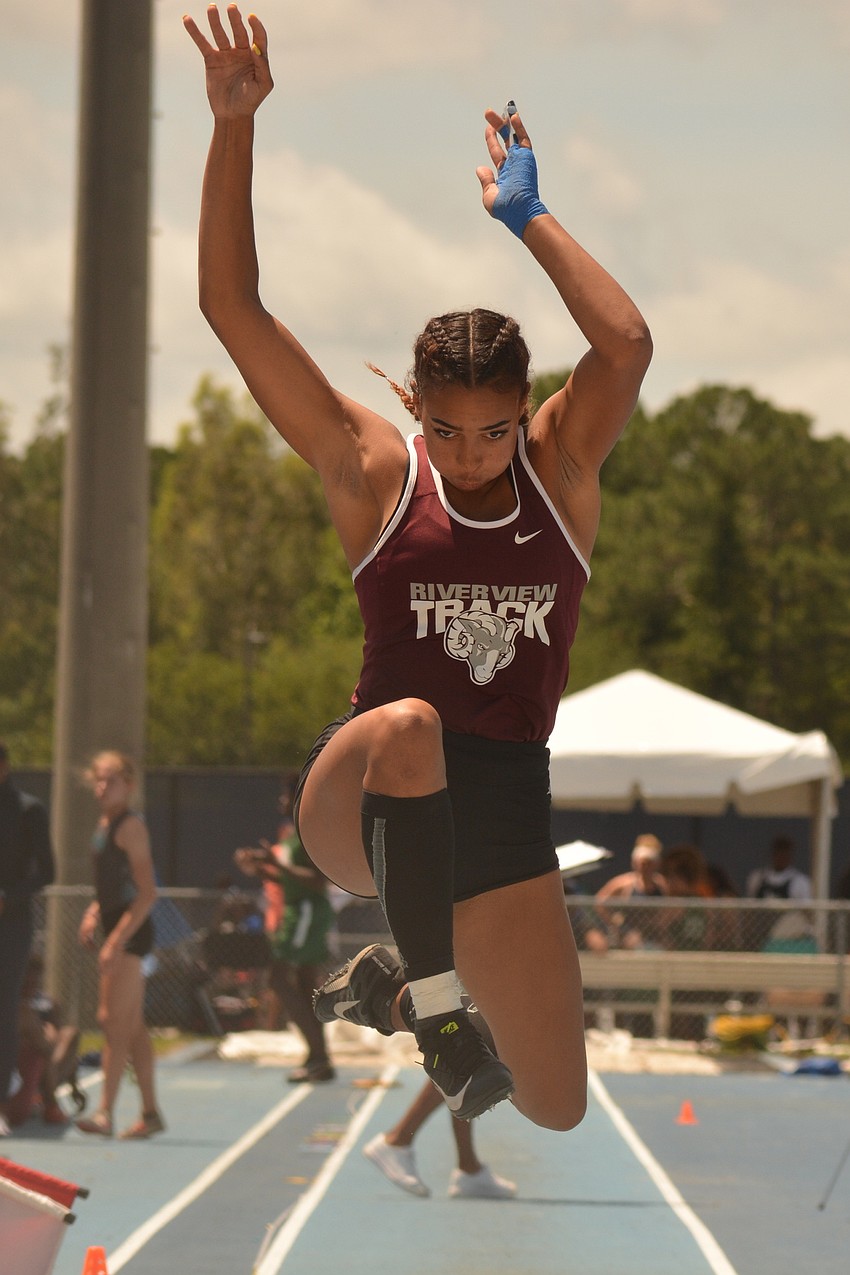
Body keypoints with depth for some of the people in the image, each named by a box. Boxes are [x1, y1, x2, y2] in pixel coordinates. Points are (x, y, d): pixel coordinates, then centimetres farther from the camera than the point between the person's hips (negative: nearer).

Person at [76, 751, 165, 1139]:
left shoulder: (130, 826, -12)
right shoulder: (105, 824, 15)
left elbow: (147, 893, -17)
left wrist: (117, 940, -22)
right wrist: (94, 914, 11)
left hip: (131, 930, -9)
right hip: (116, 927, 9)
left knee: (115, 1022, -12)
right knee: (132, 1026, 12)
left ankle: (105, 1113, -14)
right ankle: (150, 1112, 17)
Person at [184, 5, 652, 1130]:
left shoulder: (560, 469, 0)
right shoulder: (375, 475, -4)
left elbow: (628, 345, -20)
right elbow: (234, 310, -10)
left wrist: (527, 216, -15)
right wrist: (234, 125, -17)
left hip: (501, 811, 3)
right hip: (357, 802, -3)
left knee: (556, 1107, 3)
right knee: (410, 727, -41)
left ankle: (391, 981, 34)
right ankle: (433, 1002, -21)